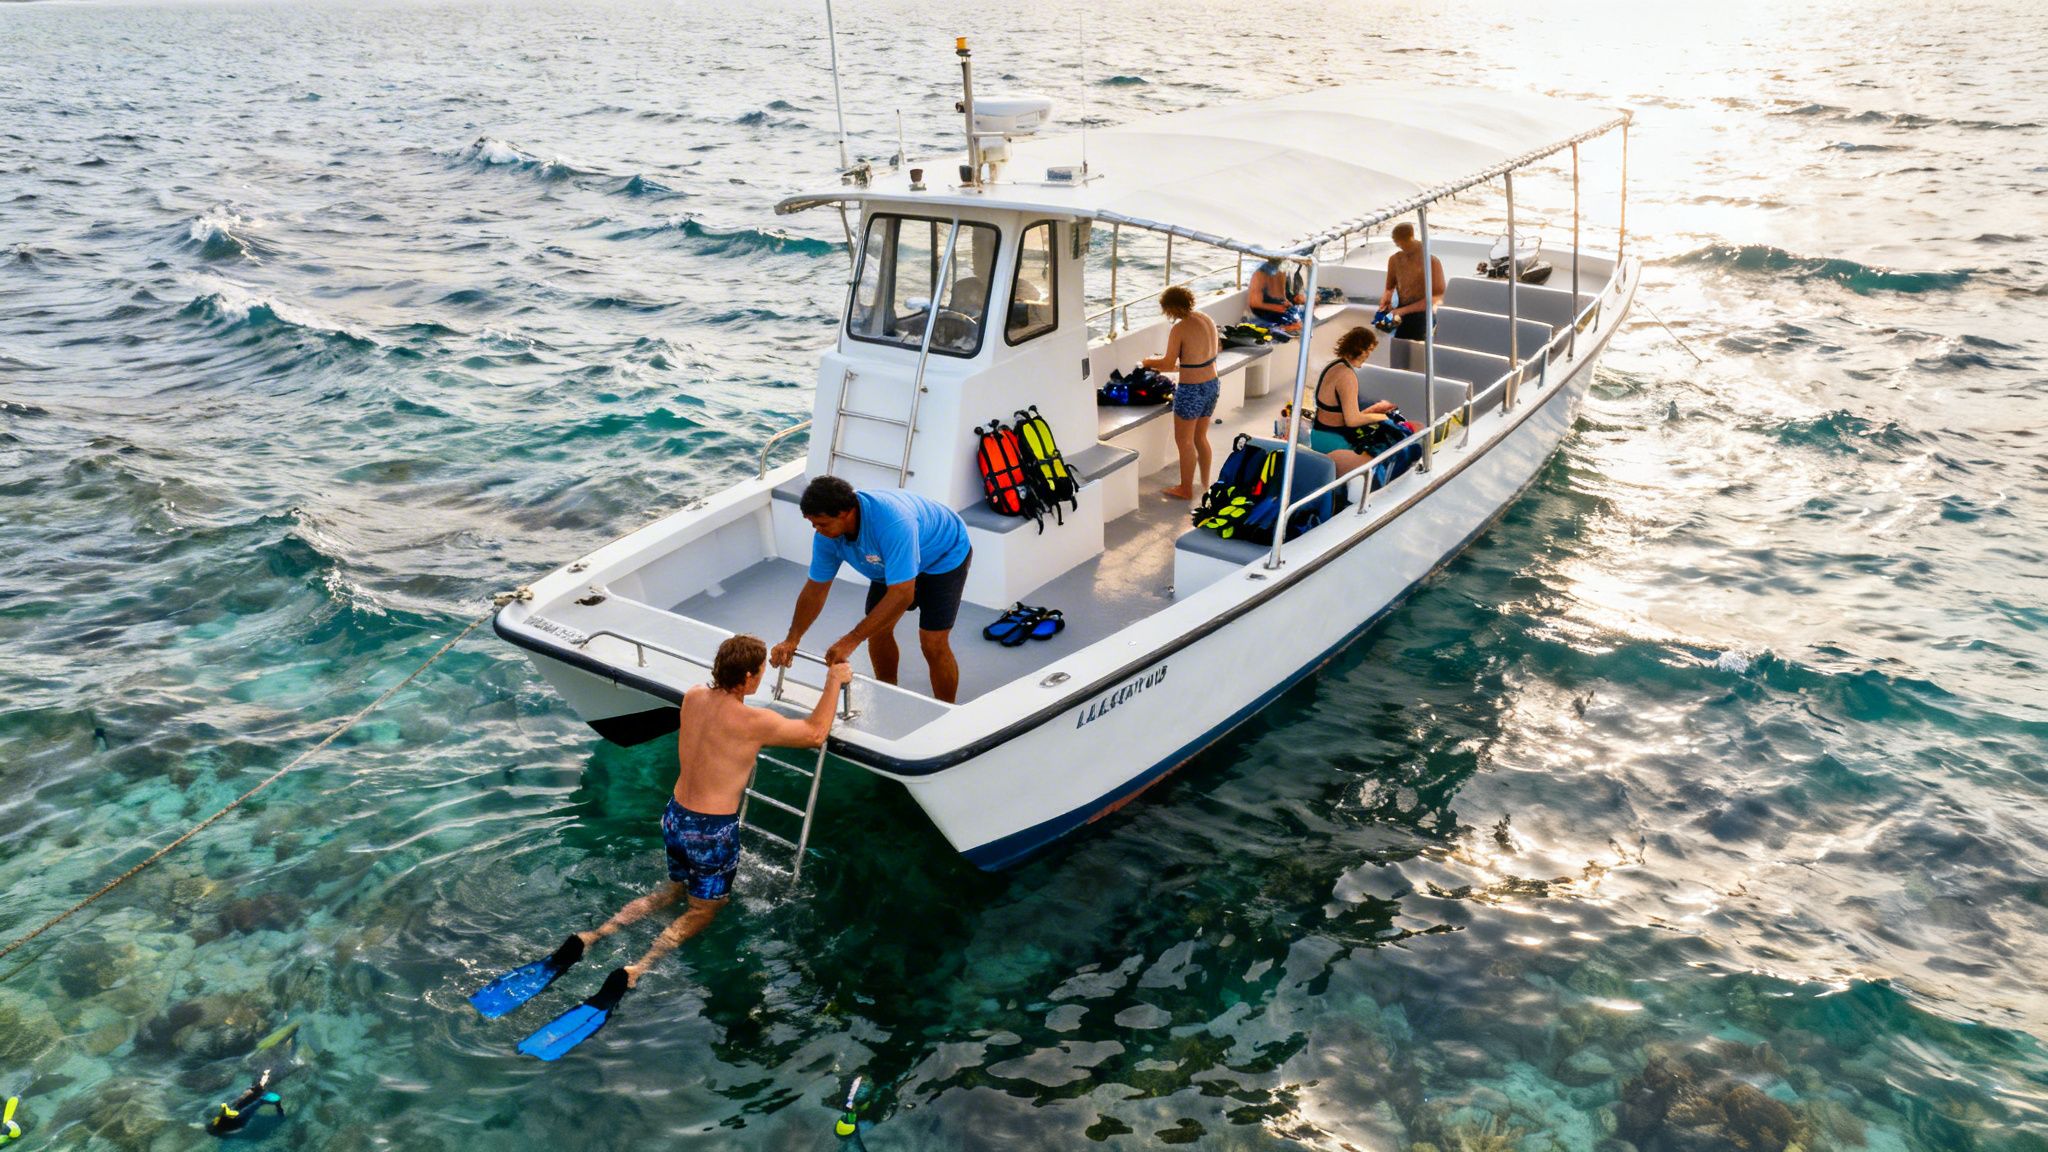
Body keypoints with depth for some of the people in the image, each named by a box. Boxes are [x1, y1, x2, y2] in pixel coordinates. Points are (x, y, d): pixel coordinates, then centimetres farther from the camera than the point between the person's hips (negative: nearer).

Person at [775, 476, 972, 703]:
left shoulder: (892, 522, -45)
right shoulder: (827, 533, -22)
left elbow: (902, 595, -46)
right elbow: (815, 589, -11)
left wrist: (851, 641, -46)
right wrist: (791, 640, -21)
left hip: (944, 555, -7)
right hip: (892, 560, 7)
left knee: (933, 643, -13)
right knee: (877, 629, 4)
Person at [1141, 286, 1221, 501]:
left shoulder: (1179, 328, -19)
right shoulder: (1207, 320, 4)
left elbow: (1168, 364, -17)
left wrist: (1149, 362, 2)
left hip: (1191, 391, -8)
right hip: (1211, 385, 8)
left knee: (1184, 441, 8)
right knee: (1200, 438, 21)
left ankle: (1186, 489, 18)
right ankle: (1205, 484, 30)